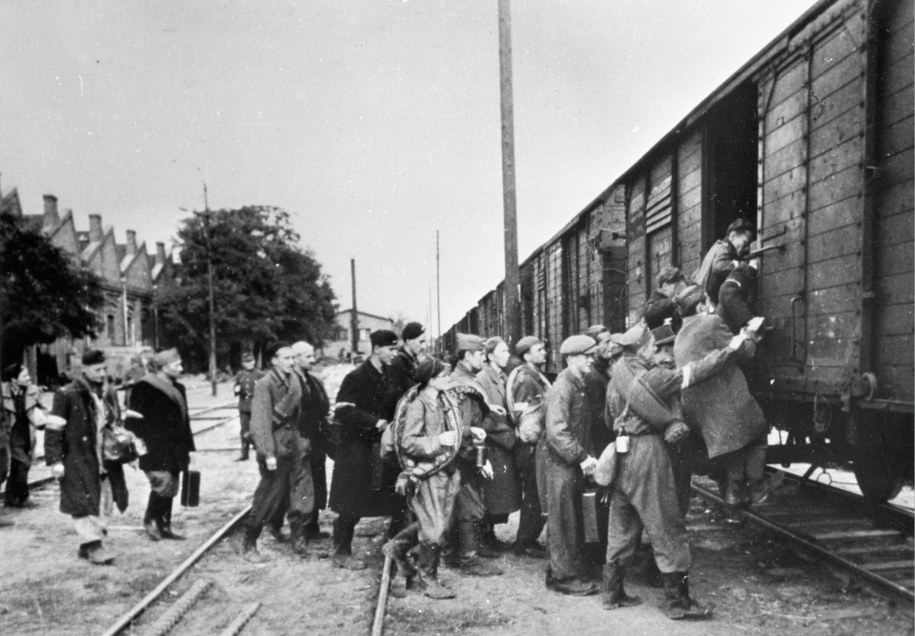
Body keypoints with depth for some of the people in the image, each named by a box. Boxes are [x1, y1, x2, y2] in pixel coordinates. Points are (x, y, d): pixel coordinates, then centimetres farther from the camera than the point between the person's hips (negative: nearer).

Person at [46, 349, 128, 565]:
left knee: (102, 502, 9)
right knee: (83, 503, -6)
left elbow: (117, 425, 20)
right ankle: (93, 545, 1)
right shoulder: (66, 395, -9)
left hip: (104, 460, 6)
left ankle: (87, 544, 22)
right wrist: (55, 460, -13)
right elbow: (54, 430, -9)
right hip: (77, 460, -6)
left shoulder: (109, 394, 9)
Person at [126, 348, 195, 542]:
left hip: (173, 451, 8)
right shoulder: (143, 389, -9)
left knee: (170, 489, 10)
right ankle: (150, 519, 8)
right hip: (154, 451, -7)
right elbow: (133, 421, -11)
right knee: (163, 483, -15)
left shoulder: (178, 389, 14)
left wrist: (187, 448, 17)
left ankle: (165, 526, 21)